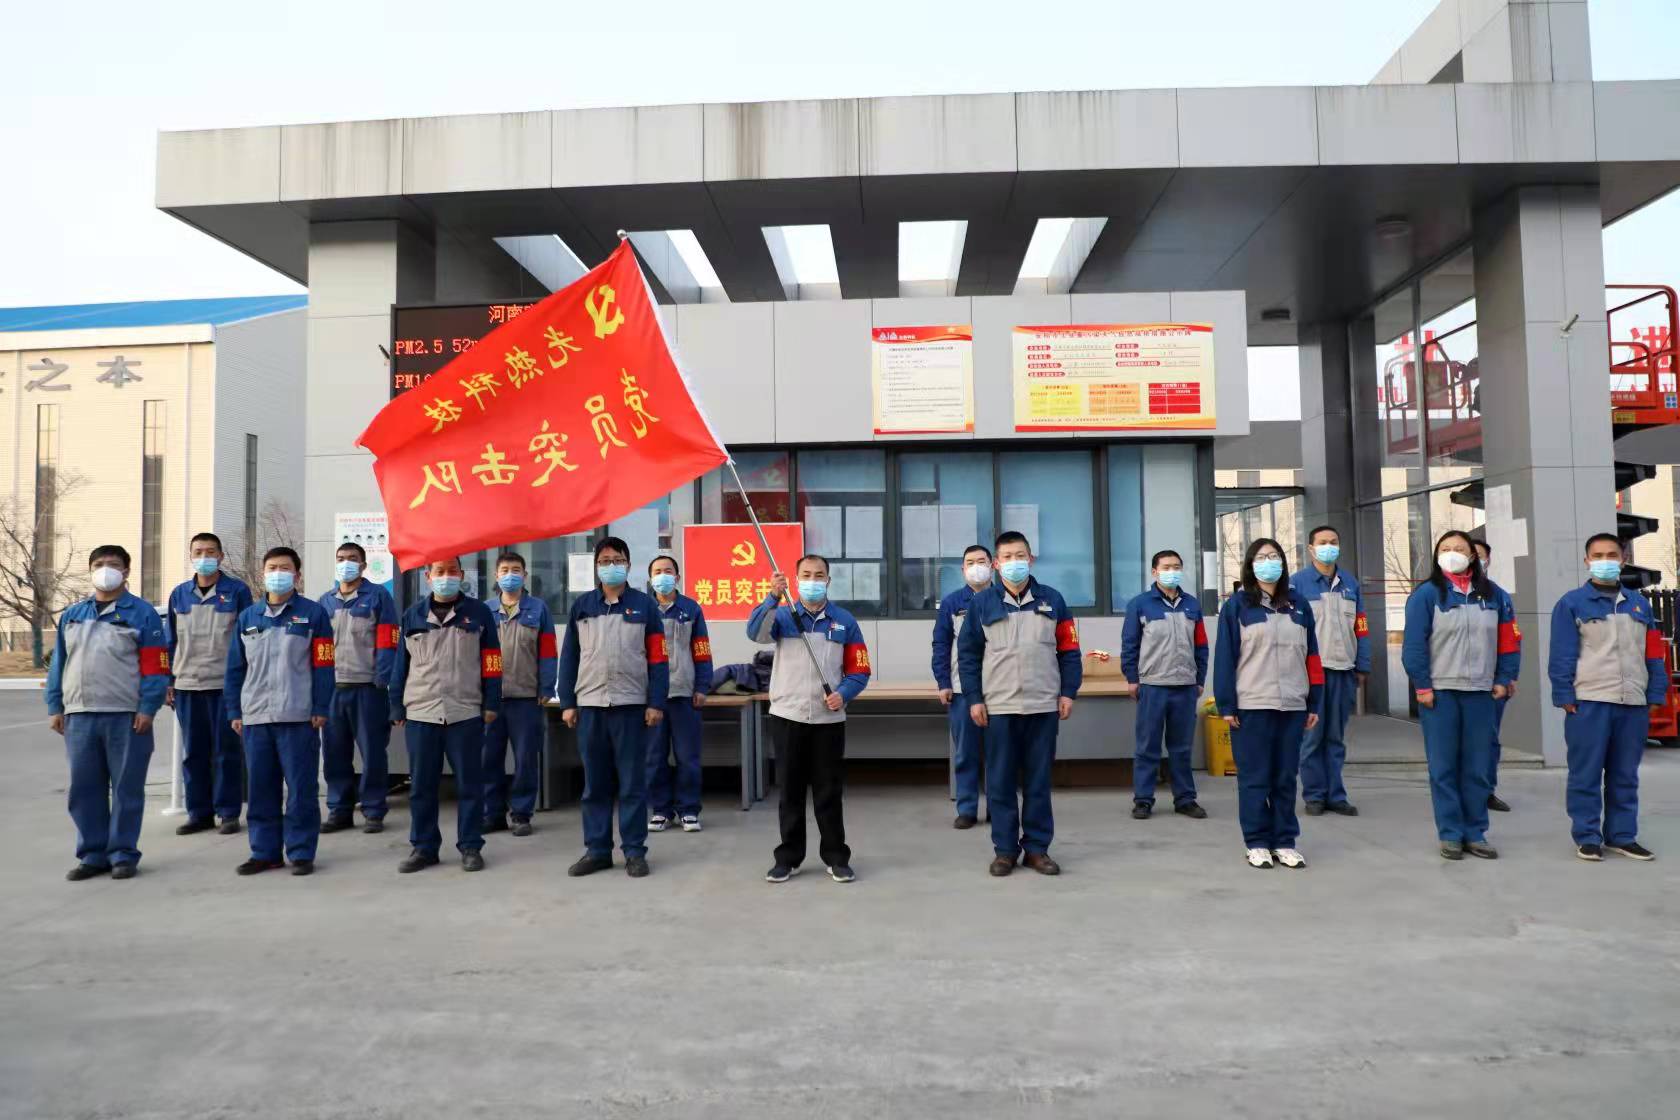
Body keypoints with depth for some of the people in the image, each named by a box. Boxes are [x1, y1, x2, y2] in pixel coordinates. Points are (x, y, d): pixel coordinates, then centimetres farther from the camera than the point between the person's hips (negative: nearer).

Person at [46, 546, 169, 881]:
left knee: (127, 787, 1)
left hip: (126, 716, -5)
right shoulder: (72, 616, 16)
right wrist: (55, 706, 9)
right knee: (84, 789, 9)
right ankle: (92, 854, 19)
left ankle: (123, 854, 10)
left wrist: (147, 708, -13)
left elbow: (155, 665, -6)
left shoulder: (142, 613, 0)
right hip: (79, 715, 5)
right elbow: (59, 663, 17)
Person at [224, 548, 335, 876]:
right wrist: (234, 712, 8)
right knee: (260, 788, 10)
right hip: (255, 717, 4)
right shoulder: (248, 616, 12)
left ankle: (301, 852, 9)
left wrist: (320, 709, -7)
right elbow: (235, 668, 13)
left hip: (298, 717, -4)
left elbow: (323, 665, -3)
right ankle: (265, 851, 20)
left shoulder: (314, 613, 1)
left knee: (301, 788, 0)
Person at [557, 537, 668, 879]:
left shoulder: (644, 605, 3)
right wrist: (567, 703, 3)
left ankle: (634, 851, 10)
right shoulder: (581, 606, 9)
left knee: (632, 783, 2)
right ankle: (597, 850, 17)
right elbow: (569, 656, 9)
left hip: (631, 705, -2)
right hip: (589, 705, 2)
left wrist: (656, 703, -6)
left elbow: (658, 658, 0)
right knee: (594, 783, 9)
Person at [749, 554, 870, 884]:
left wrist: (843, 694, -13)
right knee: (790, 791, 8)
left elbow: (859, 670, 6)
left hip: (829, 719, 0)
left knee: (829, 792, 7)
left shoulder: (845, 621, 5)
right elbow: (756, 632, -20)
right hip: (787, 717, 0)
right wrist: (773, 597, -34)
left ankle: (836, 857, 18)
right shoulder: (783, 615, 2)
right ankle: (788, 857, 19)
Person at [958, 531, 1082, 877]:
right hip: (999, 706, -1)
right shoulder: (982, 603, 1)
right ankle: (1005, 849, 15)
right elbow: (967, 653, 2)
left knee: (1039, 780, 8)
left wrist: (1068, 692, 0)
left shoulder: (1052, 599, 4)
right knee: (1001, 781, 5)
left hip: (1044, 705, 1)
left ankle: (1037, 847, 18)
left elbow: (1068, 649, 7)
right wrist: (974, 699, -3)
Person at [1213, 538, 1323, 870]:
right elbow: (1225, 657, -4)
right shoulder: (1237, 605, -1)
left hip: (1292, 705, 4)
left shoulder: (1299, 605, 12)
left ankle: (1285, 842, 18)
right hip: (1251, 705, -3)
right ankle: (1257, 843, 12)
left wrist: (1314, 703, 8)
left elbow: (1312, 657, 12)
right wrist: (1226, 705, -9)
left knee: (1286, 777, 9)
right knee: (1255, 777, 3)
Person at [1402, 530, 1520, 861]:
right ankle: (1450, 834, 9)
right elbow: (1414, 644, -7)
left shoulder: (1493, 595, 9)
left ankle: (1475, 833, 17)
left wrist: (1503, 679, 4)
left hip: (1480, 692, 3)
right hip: (1439, 692, -3)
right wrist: (1422, 686, -10)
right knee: (1444, 767, 1)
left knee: (1477, 768, 8)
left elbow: (1509, 639, 12)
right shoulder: (1426, 594, -4)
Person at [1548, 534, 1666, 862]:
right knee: (1586, 774, 1)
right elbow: (1562, 655, -5)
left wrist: (1655, 695, 7)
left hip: (1634, 703, 4)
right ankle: (1588, 837, 9)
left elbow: (1655, 653, 14)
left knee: (1626, 775, 11)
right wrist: (1564, 696, -9)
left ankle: (1622, 835, 20)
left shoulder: (1639, 603, 13)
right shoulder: (1572, 603, -1)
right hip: (1588, 703, -4)